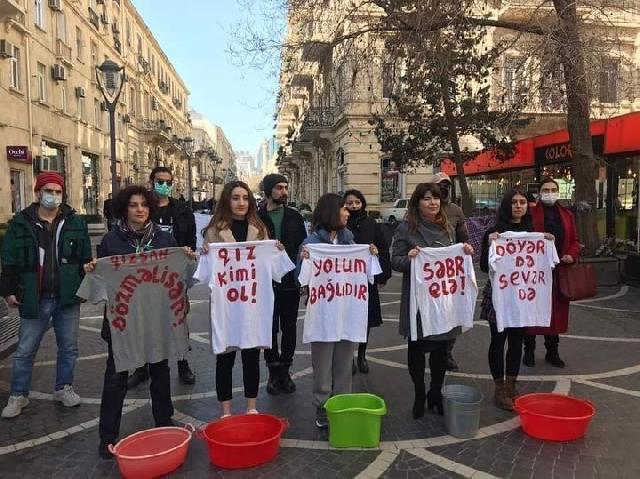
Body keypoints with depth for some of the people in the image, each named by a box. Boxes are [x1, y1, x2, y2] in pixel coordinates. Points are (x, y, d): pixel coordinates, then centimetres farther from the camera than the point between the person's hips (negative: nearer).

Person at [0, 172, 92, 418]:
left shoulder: (75, 223, 2)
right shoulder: (21, 223, -2)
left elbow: (86, 259, 7)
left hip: (68, 297, 1)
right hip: (34, 298, -1)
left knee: (68, 347, 11)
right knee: (25, 350, 8)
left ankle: (64, 388, 29)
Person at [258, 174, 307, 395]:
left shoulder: (294, 216, 6)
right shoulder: (257, 217, -4)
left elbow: (303, 246, 6)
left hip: (290, 282, 3)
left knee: (289, 328, 10)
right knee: (270, 328, 7)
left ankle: (285, 370, 24)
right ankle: (273, 372, 21)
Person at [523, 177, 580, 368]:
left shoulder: (567, 214, 13)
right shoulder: (530, 212, -2)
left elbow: (574, 241, 15)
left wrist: (572, 255, -3)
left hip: (559, 271, 4)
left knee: (556, 311, 10)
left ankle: (552, 351, 24)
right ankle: (529, 351, 16)